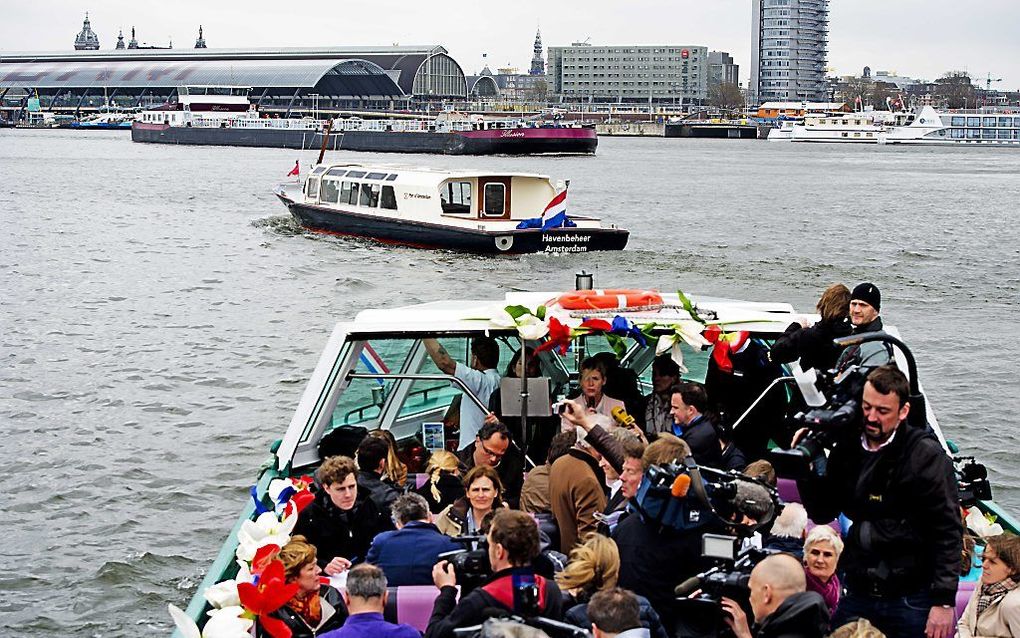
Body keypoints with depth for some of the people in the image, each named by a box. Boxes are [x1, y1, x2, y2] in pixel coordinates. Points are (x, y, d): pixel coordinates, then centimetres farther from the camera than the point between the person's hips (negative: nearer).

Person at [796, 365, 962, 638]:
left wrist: (944, 601, -15)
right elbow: (822, 514, 12)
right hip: (858, 594, 5)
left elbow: (948, 532, -11)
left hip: (911, 602, -5)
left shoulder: (926, 455, -10)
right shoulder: (848, 447, 5)